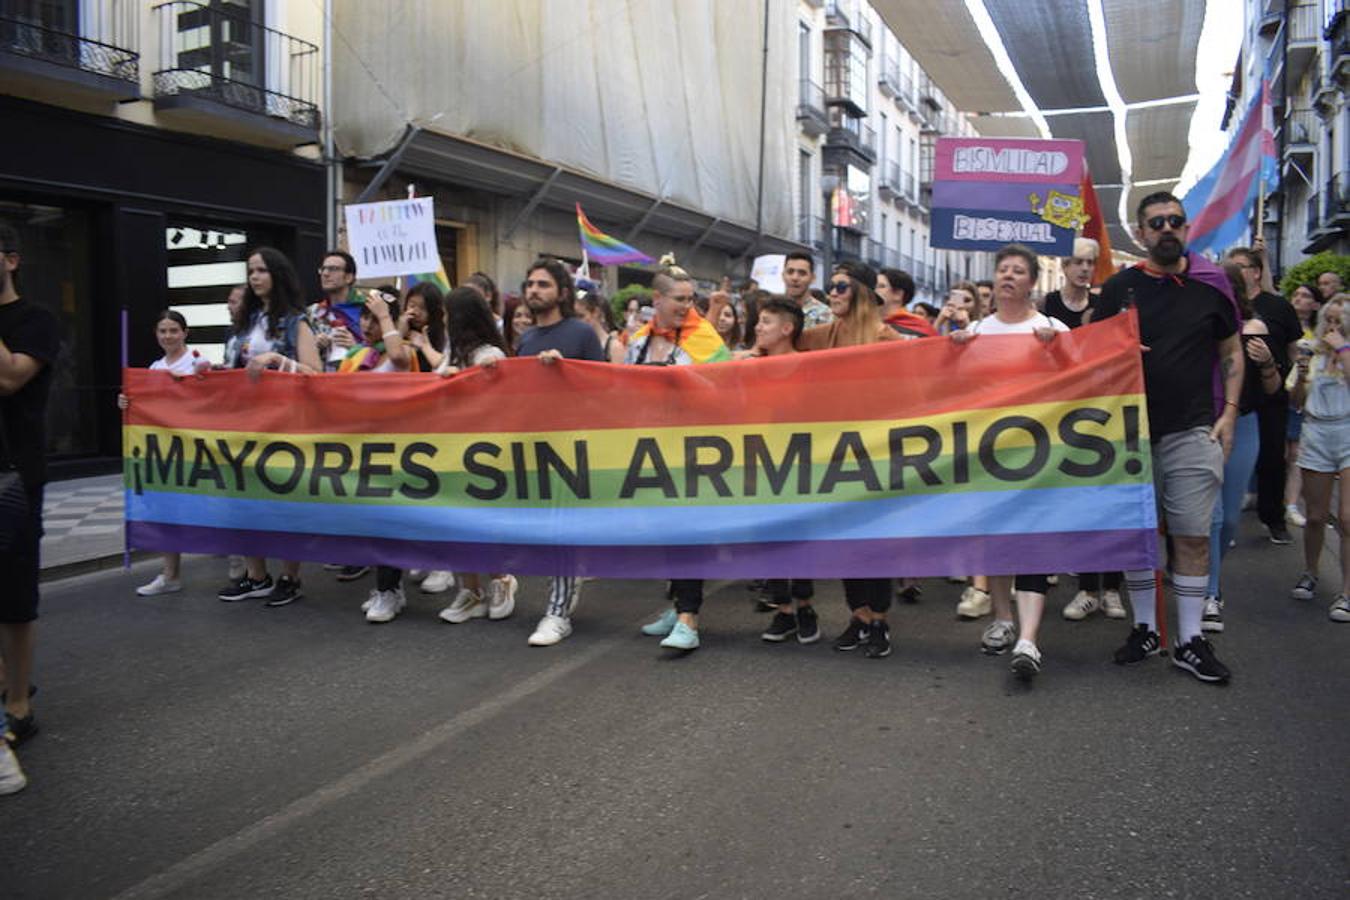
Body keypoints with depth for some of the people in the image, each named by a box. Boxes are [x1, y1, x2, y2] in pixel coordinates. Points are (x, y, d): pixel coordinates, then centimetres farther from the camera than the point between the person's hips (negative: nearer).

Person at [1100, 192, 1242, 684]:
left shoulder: (1211, 285, 6)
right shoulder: (1118, 288, 4)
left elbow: (1232, 353, 12)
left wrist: (1229, 411, 3)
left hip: (1192, 431, 0)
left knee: (1193, 536, -1)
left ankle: (1190, 641, 9)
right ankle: (1145, 629, 21)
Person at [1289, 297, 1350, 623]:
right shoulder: (1313, 355, 13)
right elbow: (1298, 403, 14)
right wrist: (1301, 378, -4)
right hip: (1316, 435, 3)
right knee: (1315, 516, 9)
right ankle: (1309, 574, 29)